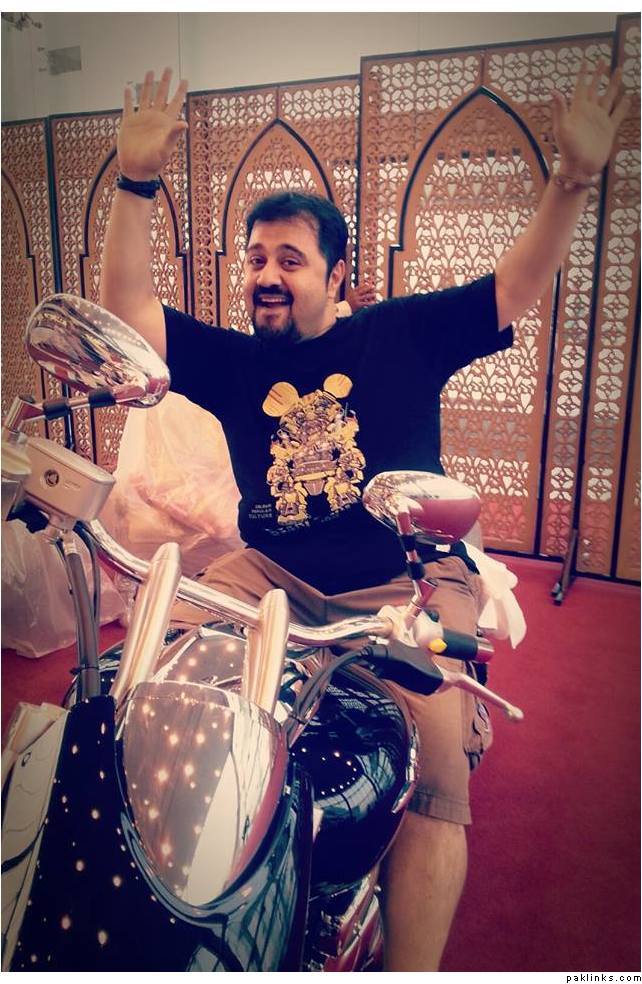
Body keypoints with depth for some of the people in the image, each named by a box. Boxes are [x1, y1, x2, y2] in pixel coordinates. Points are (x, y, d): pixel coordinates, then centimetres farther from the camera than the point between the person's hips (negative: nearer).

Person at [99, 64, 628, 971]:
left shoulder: (400, 333, 7)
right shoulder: (232, 361, 11)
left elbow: (514, 289, 3)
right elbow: (126, 308, 4)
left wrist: (575, 177, -9)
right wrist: (136, 183, -5)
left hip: (410, 578, -2)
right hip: (272, 575, 3)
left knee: (435, 779, -23)